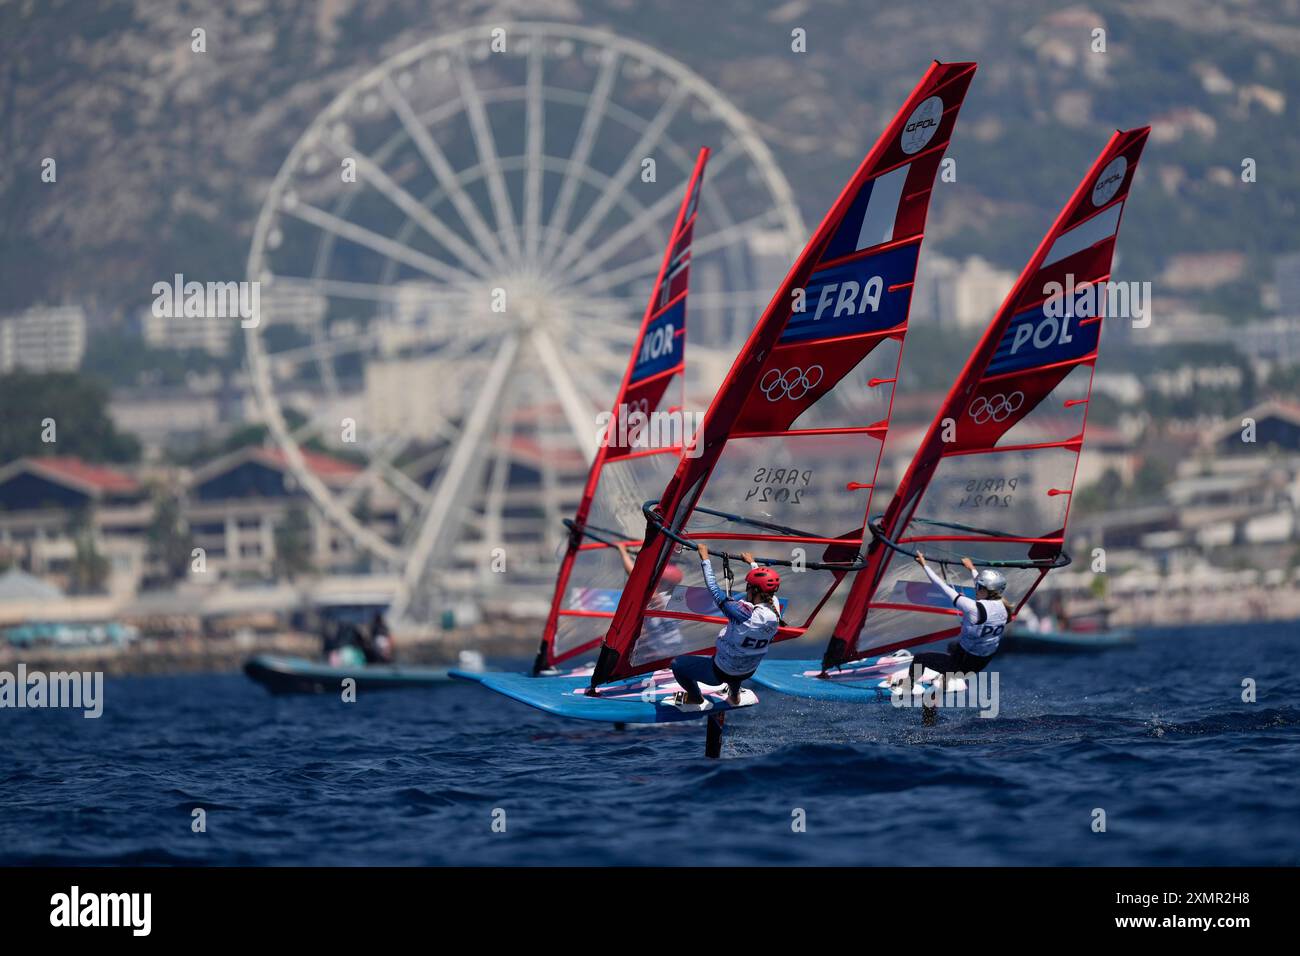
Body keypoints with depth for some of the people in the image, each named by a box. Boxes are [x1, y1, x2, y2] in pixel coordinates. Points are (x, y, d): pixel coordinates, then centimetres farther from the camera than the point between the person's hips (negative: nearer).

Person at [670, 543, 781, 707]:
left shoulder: (745, 613, -37)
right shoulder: (775, 610, -19)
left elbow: (715, 590, -28)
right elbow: (764, 585, 2)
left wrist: (705, 558, -17)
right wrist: (752, 563, 20)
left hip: (721, 673, -6)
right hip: (749, 672, 6)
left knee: (677, 664, 13)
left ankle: (695, 698, 34)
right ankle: (734, 696, 50)